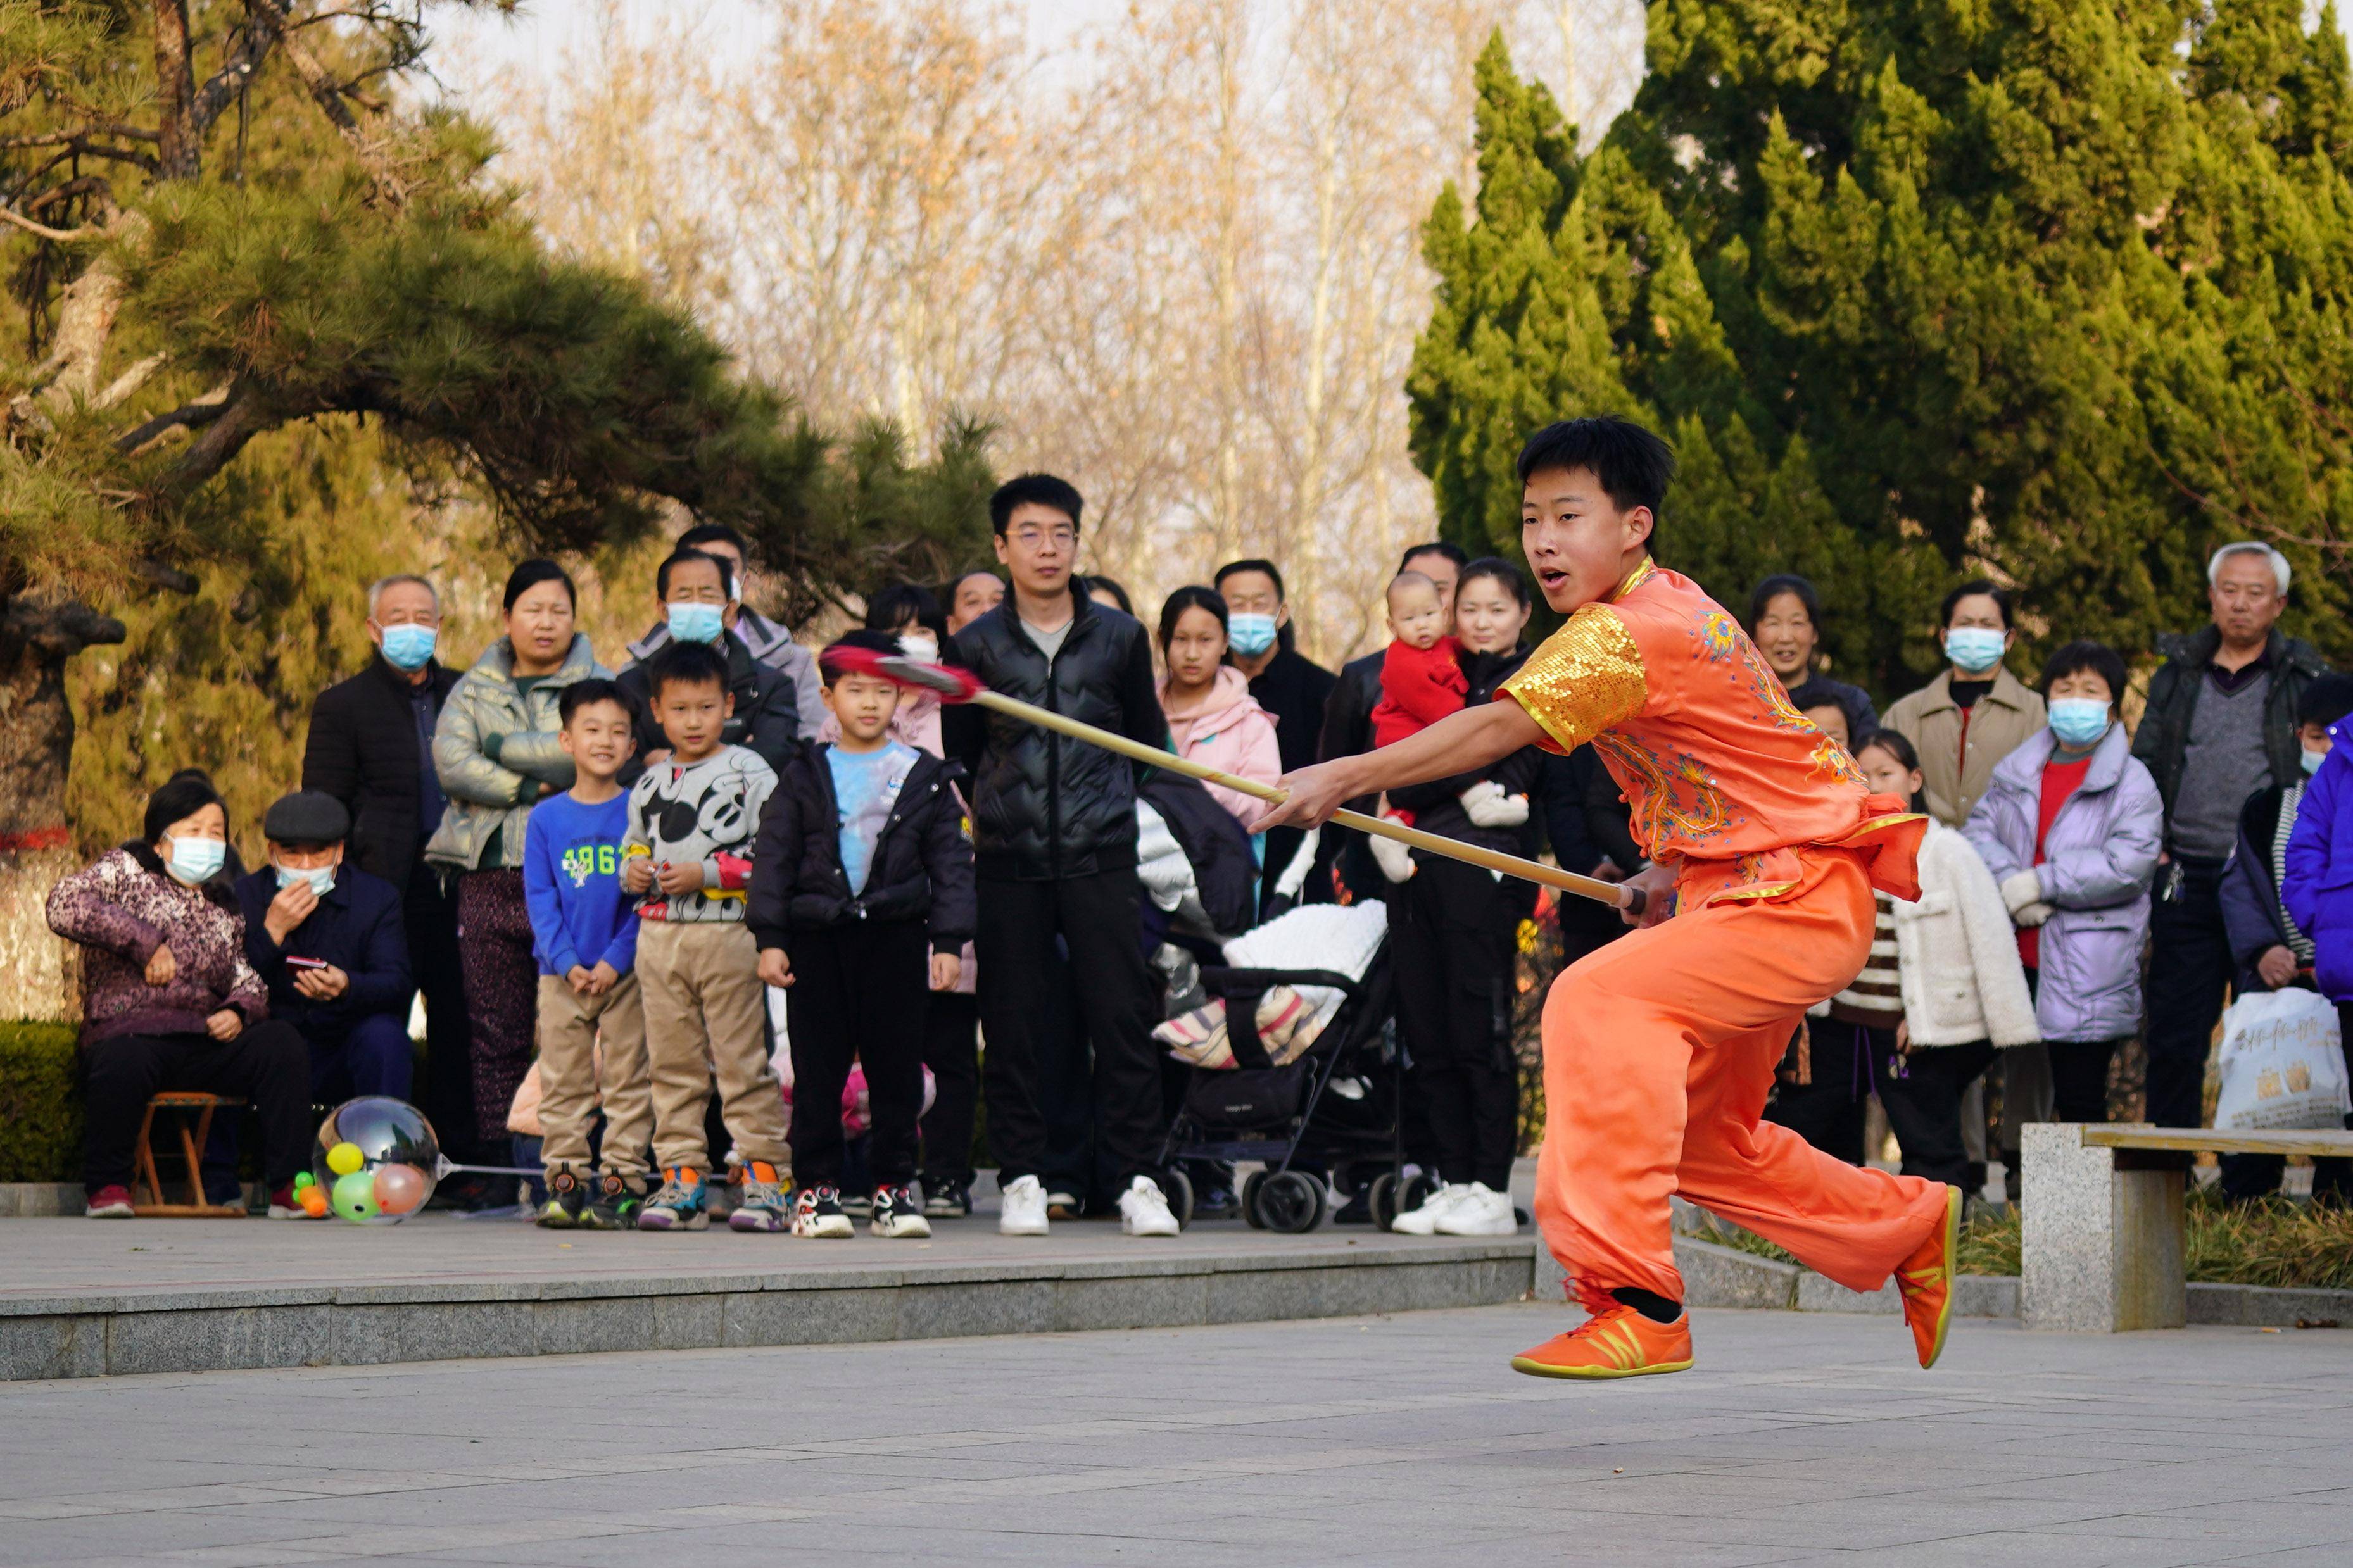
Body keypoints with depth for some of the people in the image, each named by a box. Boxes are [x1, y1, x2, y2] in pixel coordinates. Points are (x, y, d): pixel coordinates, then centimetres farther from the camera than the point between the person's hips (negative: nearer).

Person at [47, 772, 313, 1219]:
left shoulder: (223, 905, 25)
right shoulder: (125, 870, 8)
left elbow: (249, 980, 25)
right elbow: (64, 905, -11)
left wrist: (239, 1010, 0)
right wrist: (146, 941, -14)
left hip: (205, 1041, 5)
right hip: (132, 1034, -5)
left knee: (282, 1043, -21)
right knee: (123, 1062, -40)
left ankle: (289, 1186, -20)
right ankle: (106, 1188, -16)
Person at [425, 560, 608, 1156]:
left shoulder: (598, 684, 10)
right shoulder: (475, 688, 17)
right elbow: (451, 761, 1)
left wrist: (503, 747, -2)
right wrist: (528, 787, -8)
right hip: (488, 878, 3)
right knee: (495, 1034, 2)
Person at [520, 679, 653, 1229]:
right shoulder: (546, 818, 4)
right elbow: (539, 899, 2)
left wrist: (616, 960, -12)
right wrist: (567, 962, -10)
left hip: (626, 972, -2)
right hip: (563, 974, 2)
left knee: (628, 1080, 1)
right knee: (562, 1081, 5)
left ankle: (622, 1183, 5)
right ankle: (565, 1182, 12)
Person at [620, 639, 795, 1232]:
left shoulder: (749, 772, -1)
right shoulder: (650, 783, 16)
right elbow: (632, 848, 25)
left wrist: (706, 874, -15)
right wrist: (633, 872, 2)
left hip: (728, 933, -5)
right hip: (659, 936, 5)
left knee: (744, 1061, -4)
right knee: (672, 1063, 6)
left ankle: (764, 1177, 0)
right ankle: (682, 1177, 12)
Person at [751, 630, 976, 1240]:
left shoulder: (925, 777, 7)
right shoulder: (805, 776, 6)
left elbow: (950, 863, 8)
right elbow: (773, 857, 5)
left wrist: (949, 941, 0)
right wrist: (769, 938, -3)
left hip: (896, 936, 0)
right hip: (817, 938, 0)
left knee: (896, 1064, 2)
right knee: (817, 1066, 1)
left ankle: (894, 1185, 11)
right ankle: (817, 1186, 8)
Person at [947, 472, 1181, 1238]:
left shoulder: (1120, 637, 7)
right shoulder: (976, 646, 5)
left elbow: (1151, 744, 17)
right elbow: (959, 753, 14)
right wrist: (1004, 805, 10)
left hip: (1101, 861, 0)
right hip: (1009, 866, 0)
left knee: (1123, 1018, -4)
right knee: (1014, 1025, 1)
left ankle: (1138, 1180, 1)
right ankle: (1022, 1180, 9)